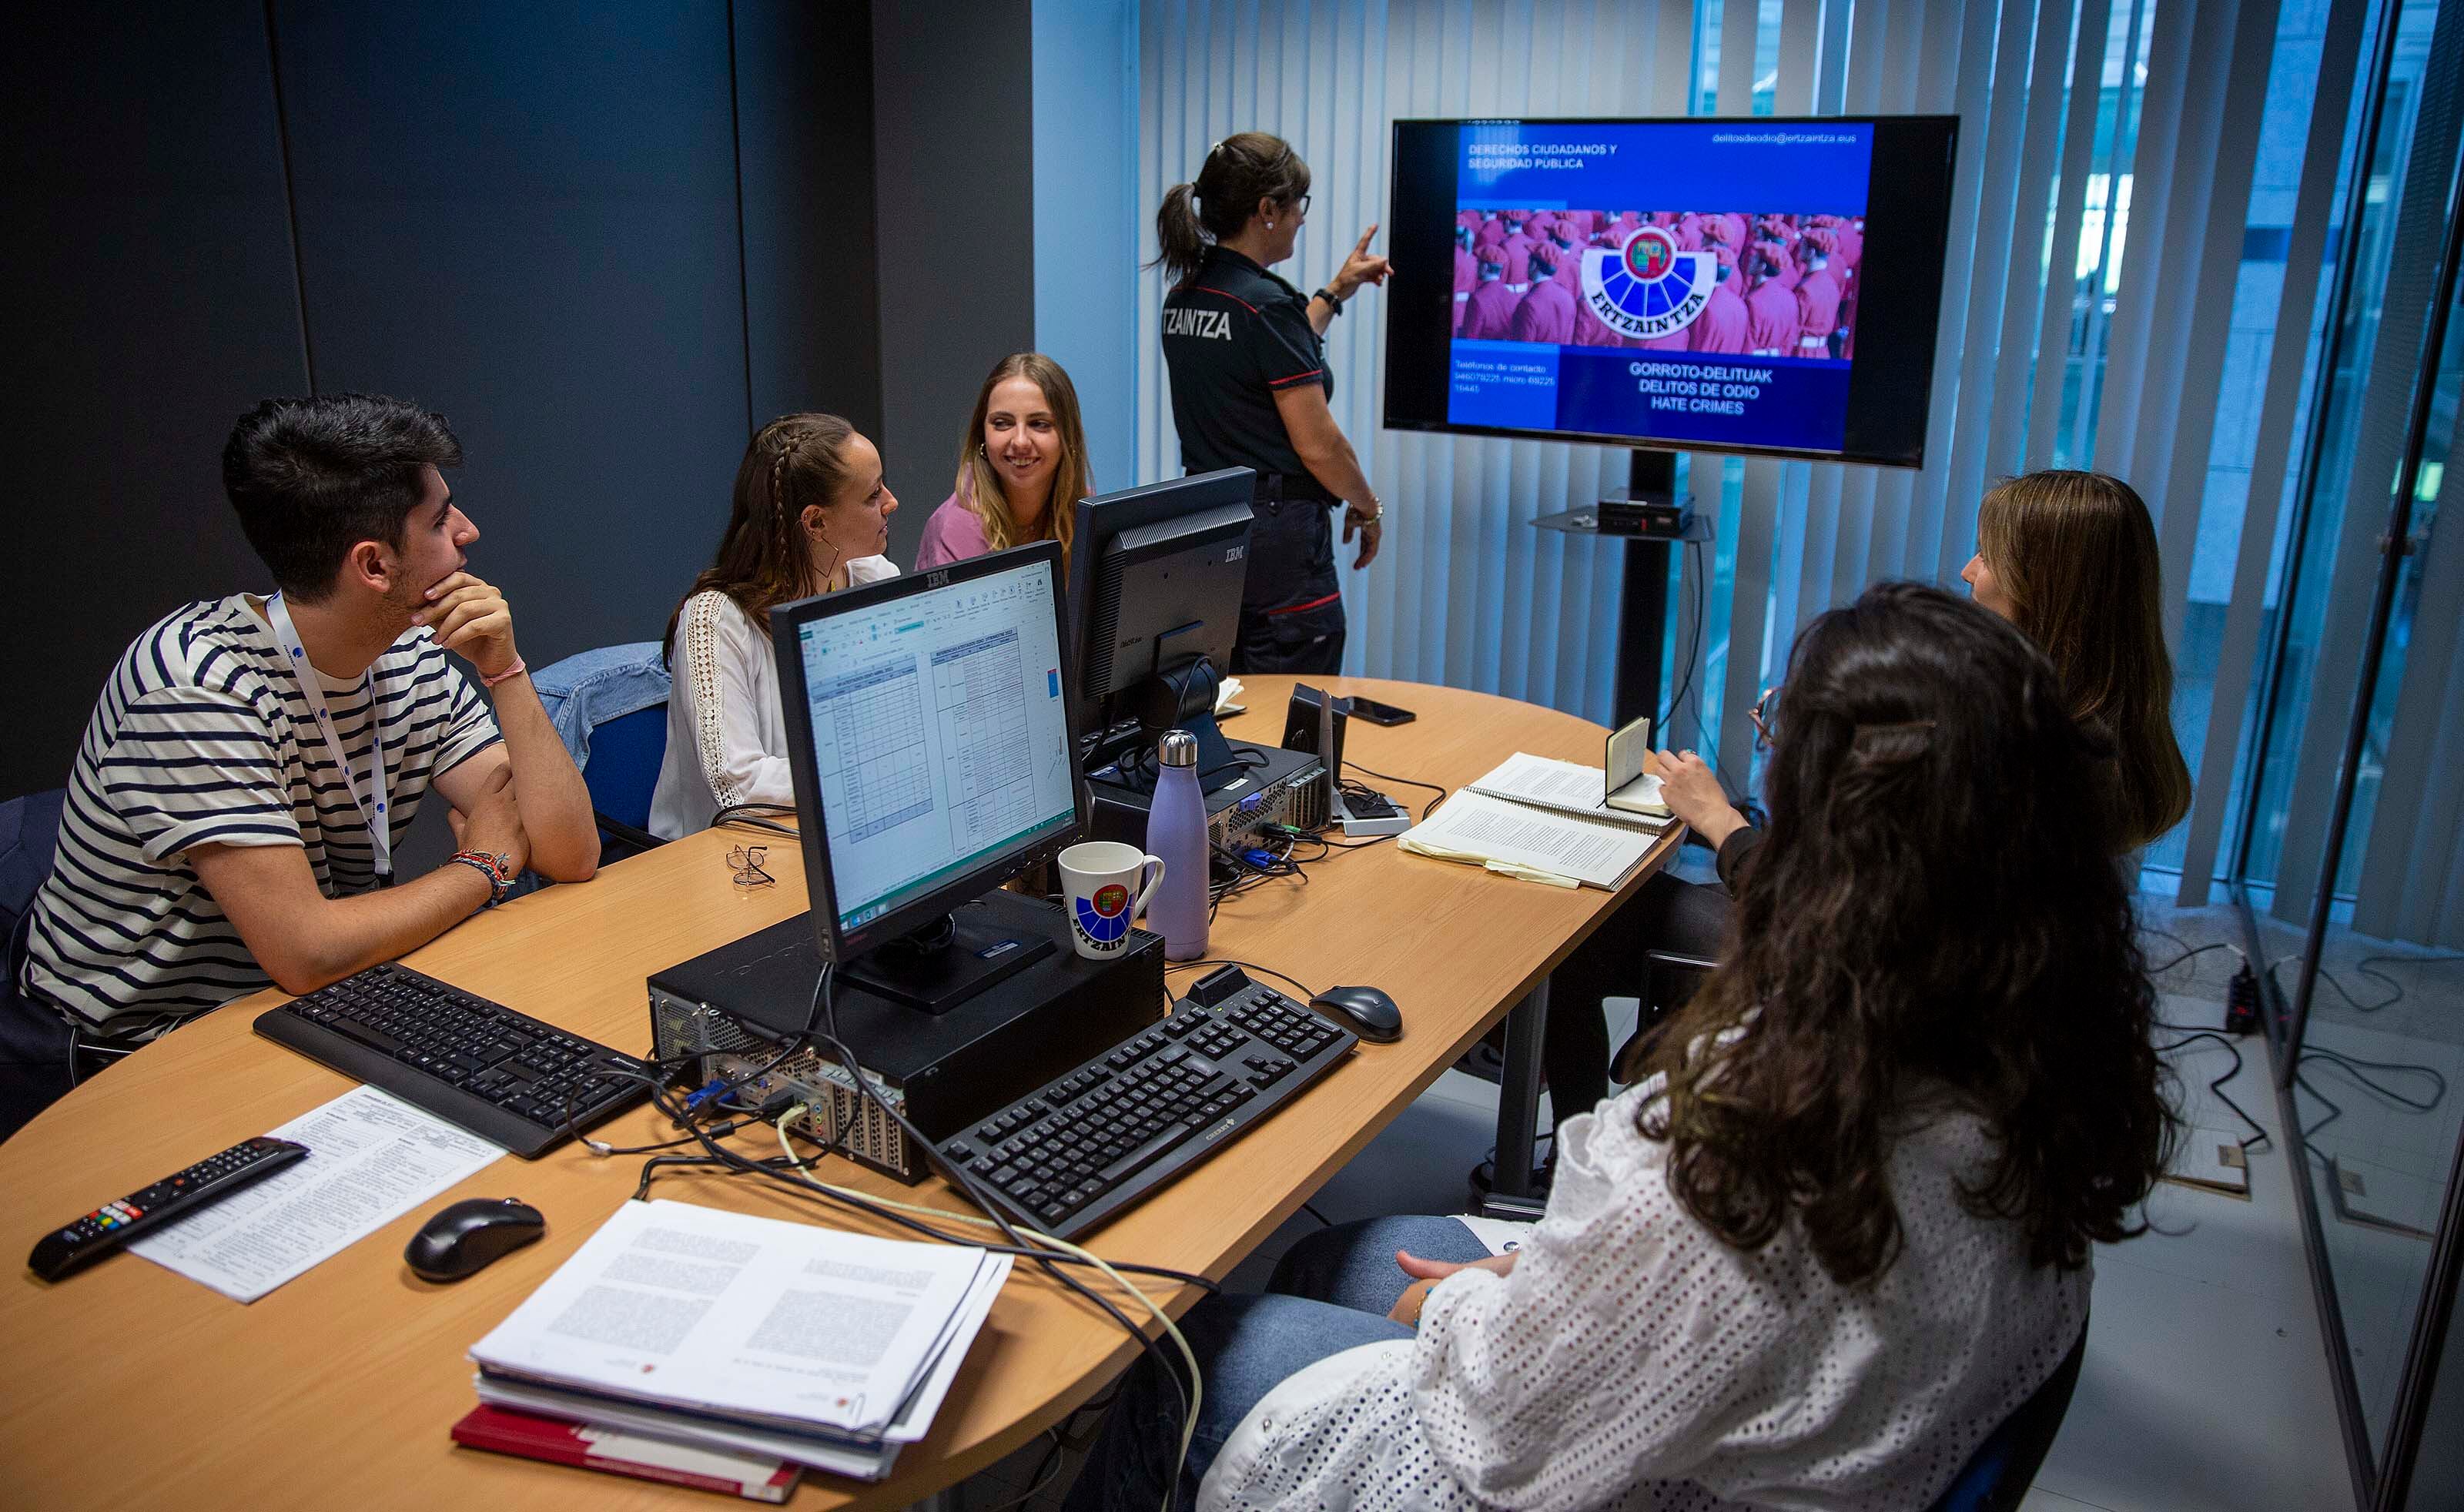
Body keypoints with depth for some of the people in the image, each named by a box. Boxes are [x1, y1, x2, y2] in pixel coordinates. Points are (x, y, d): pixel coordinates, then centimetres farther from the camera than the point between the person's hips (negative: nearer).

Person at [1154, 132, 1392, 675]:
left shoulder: (1183, 298, 9)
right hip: (1277, 537, -9)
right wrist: (1368, 507, 1)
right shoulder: (1266, 303, -16)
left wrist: (1336, 292, 30)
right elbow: (1318, 444, -15)